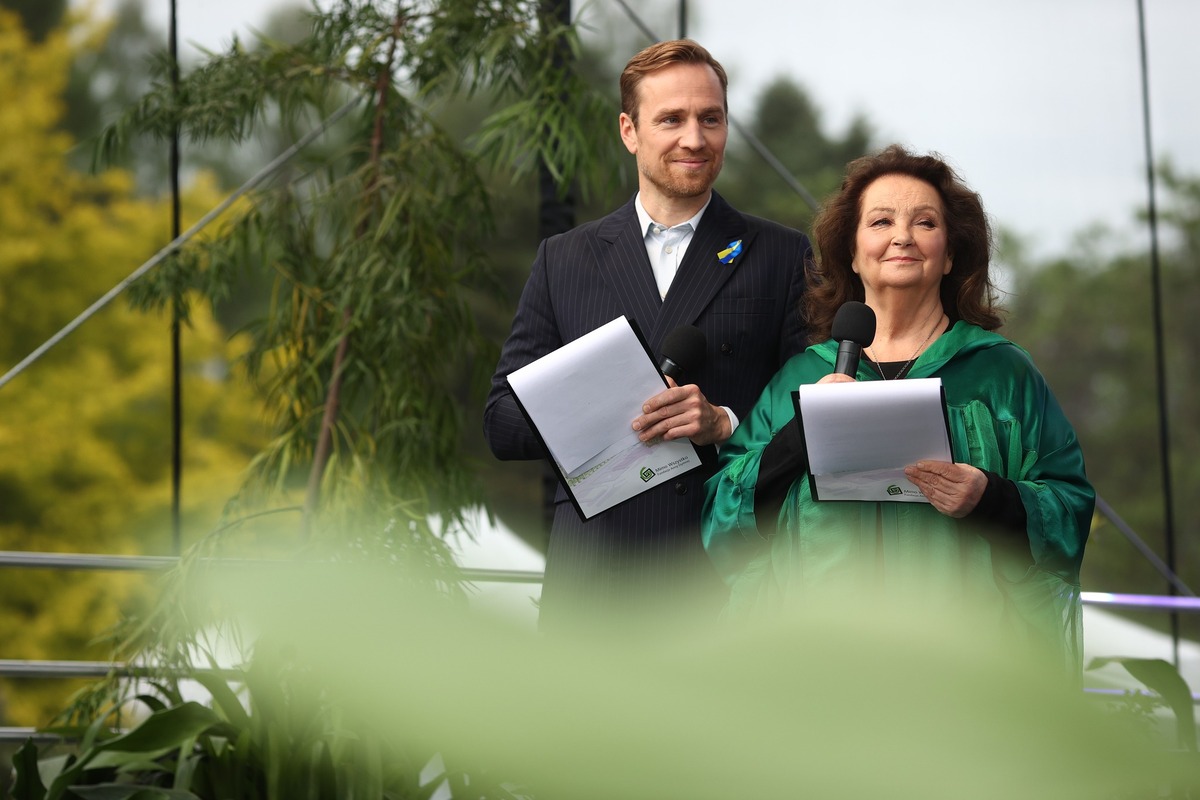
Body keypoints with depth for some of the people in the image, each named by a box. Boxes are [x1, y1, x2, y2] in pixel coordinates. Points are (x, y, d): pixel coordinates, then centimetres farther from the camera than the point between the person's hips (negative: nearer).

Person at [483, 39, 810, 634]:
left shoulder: (782, 257, 11)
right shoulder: (563, 261, 15)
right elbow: (503, 424, 11)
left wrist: (724, 425, -12)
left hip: (729, 579, -1)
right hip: (593, 580, 1)